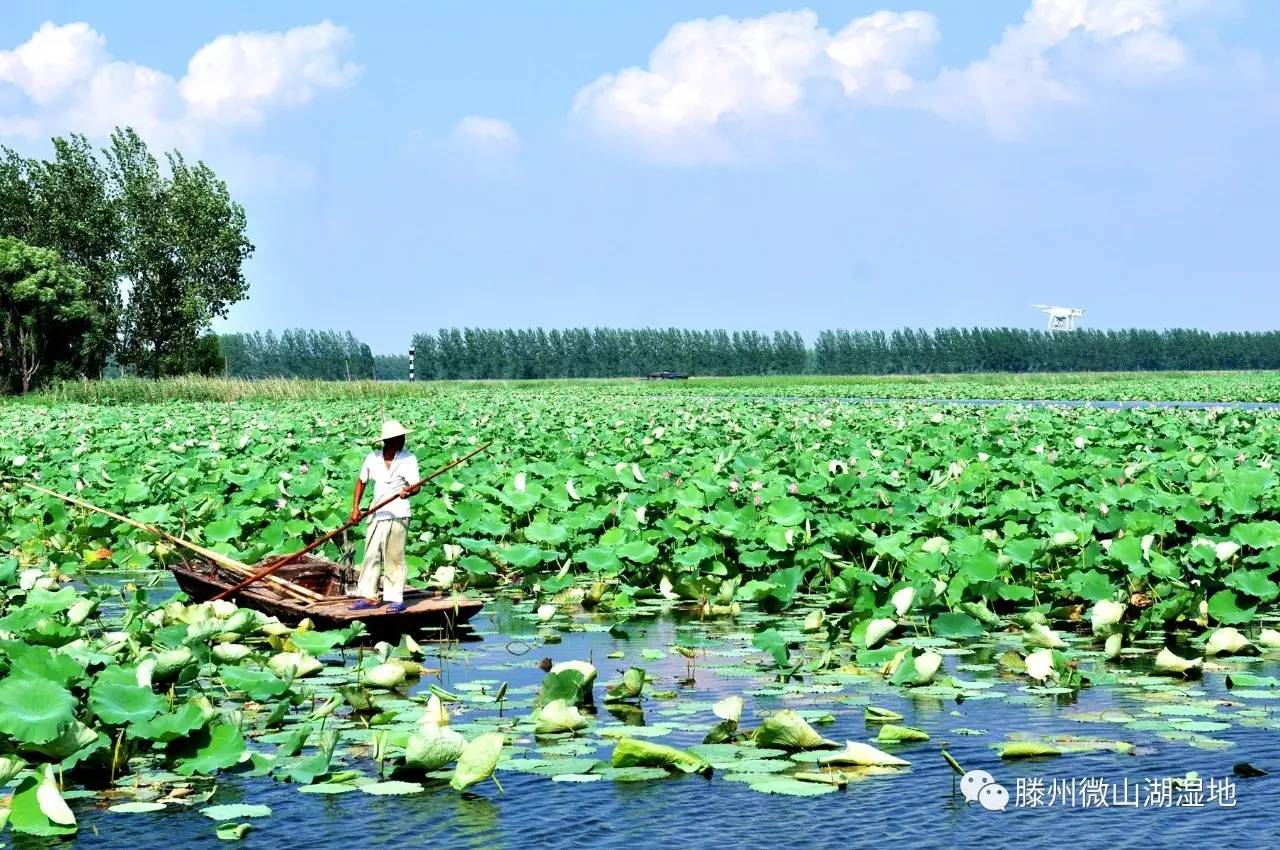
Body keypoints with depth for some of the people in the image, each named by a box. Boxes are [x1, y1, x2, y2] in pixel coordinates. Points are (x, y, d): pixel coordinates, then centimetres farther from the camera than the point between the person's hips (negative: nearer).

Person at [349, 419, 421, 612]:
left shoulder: (408, 459, -5)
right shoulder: (372, 459, 4)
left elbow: (415, 486, -12)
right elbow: (361, 481, 18)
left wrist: (409, 491, -35)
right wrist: (355, 507, 10)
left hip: (398, 516, -4)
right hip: (376, 515, 4)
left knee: (394, 557, -4)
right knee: (371, 555, 7)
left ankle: (396, 599, 1)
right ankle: (370, 597, 14)